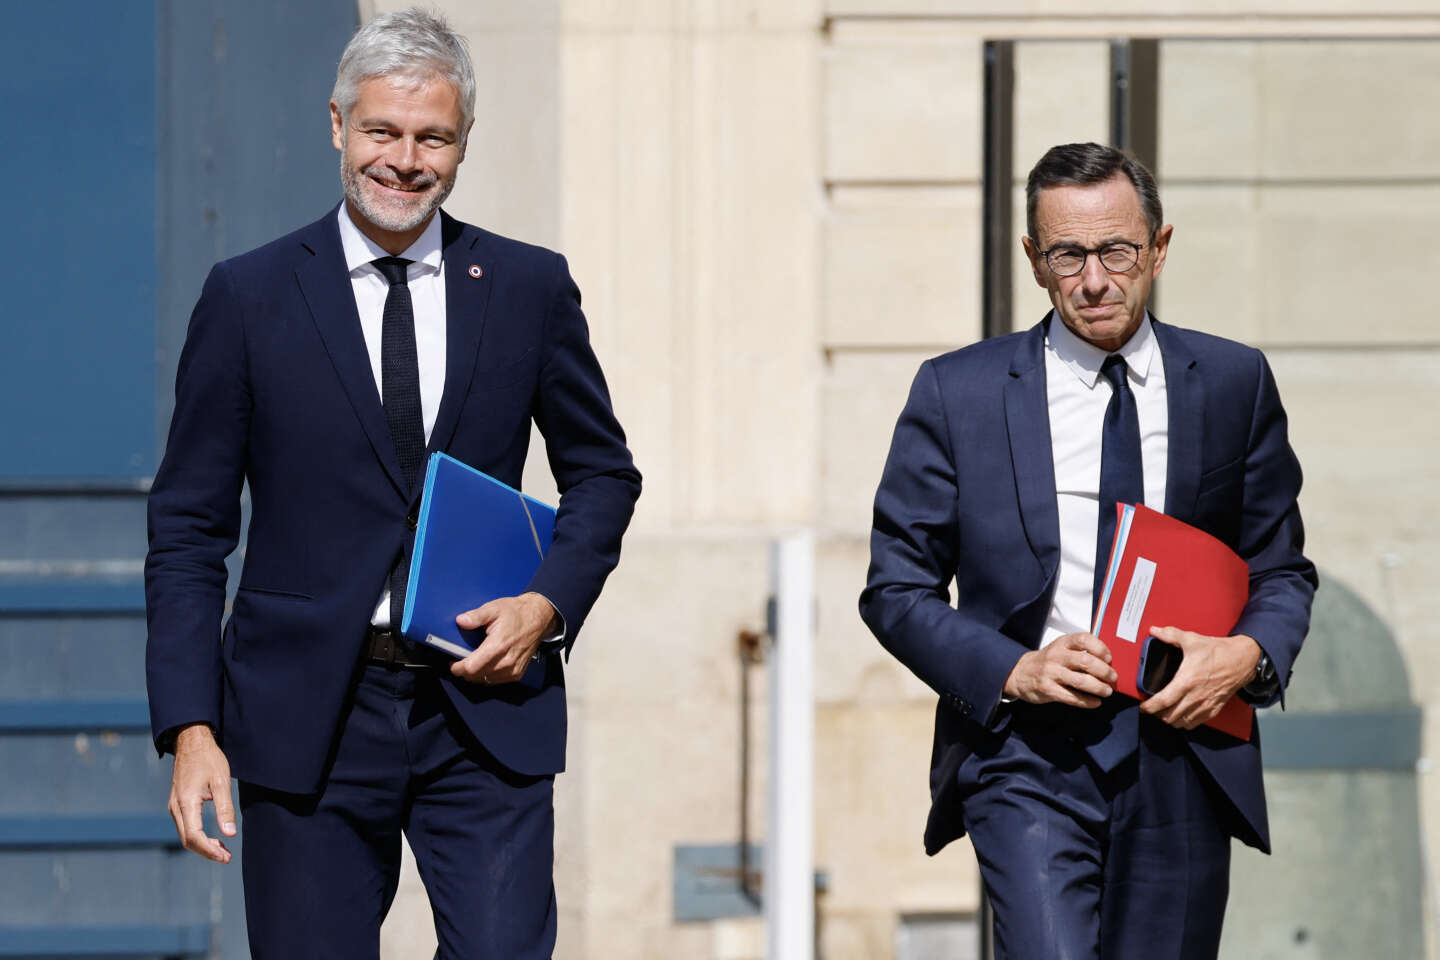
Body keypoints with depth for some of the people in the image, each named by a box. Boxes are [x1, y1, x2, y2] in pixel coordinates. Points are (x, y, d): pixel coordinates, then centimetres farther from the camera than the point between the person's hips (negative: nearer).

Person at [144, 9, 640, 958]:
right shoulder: (248, 297, 2)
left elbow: (602, 470, 18)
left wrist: (551, 604, -2)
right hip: (308, 720, -1)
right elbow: (188, 529, 3)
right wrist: (191, 727, -6)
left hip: (486, 707, 1)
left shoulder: (530, 288, 7)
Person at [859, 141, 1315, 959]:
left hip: (1183, 756, 2)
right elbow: (898, 590, 5)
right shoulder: (959, 393, 3)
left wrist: (1250, 654, -7)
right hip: (1028, 754, -2)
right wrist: (1014, 669, -11)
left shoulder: (1235, 384, 8)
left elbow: (1281, 568, 16)